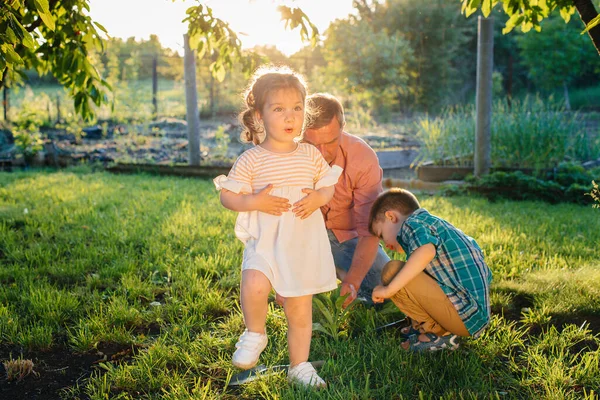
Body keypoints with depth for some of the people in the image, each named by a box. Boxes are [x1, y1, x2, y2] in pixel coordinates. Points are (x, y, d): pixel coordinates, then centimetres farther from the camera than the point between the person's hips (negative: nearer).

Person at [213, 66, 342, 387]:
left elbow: (328, 185, 13)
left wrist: (319, 198, -9)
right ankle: (255, 335, 3)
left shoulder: (311, 155, 3)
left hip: (304, 245, 3)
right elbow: (227, 196, -3)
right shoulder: (251, 160, -6)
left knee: (300, 311, 11)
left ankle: (299, 365, 31)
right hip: (264, 241, -2)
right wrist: (255, 201, -20)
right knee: (254, 286, -29)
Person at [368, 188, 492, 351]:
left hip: (464, 317, -10)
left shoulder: (414, 223, -6)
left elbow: (426, 251, -29)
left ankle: (439, 333, -6)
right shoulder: (438, 223, 22)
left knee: (392, 271, -16)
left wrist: (389, 289, -25)